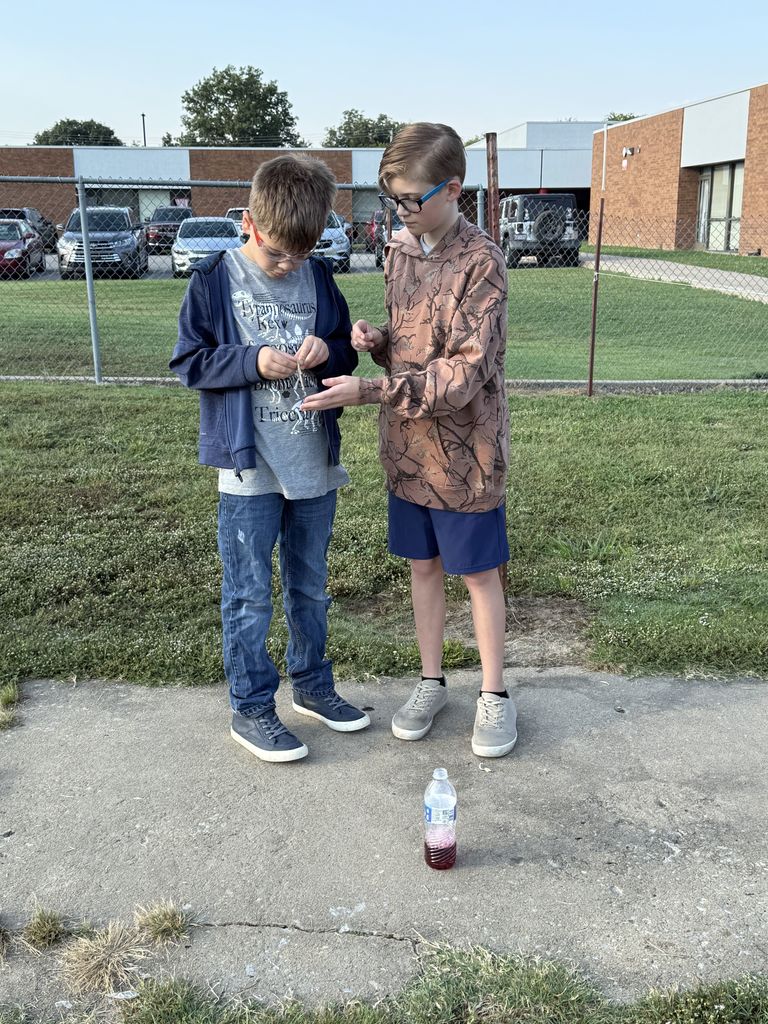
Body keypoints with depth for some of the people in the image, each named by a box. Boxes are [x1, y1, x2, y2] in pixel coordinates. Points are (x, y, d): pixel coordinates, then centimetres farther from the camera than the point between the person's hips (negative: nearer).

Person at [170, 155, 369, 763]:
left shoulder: (318, 278, 4)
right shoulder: (215, 280, -7)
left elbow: (347, 354, 11)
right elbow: (189, 363, -5)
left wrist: (327, 351, -11)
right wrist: (254, 362, -19)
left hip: (314, 465, 4)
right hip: (250, 468, -4)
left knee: (310, 586, 18)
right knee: (249, 595, 4)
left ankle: (313, 684, 35)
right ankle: (251, 708, 20)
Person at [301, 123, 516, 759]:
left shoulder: (481, 261, -18)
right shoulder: (399, 251, 5)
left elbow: (465, 372, -23)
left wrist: (368, 392, -28)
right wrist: (377, 341, -7)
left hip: (465, 450, -6)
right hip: (407, 448, 6)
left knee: (478, 574, 8)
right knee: (423, 565, 16)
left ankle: (494, 695, 26)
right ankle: (431, 683, 33)